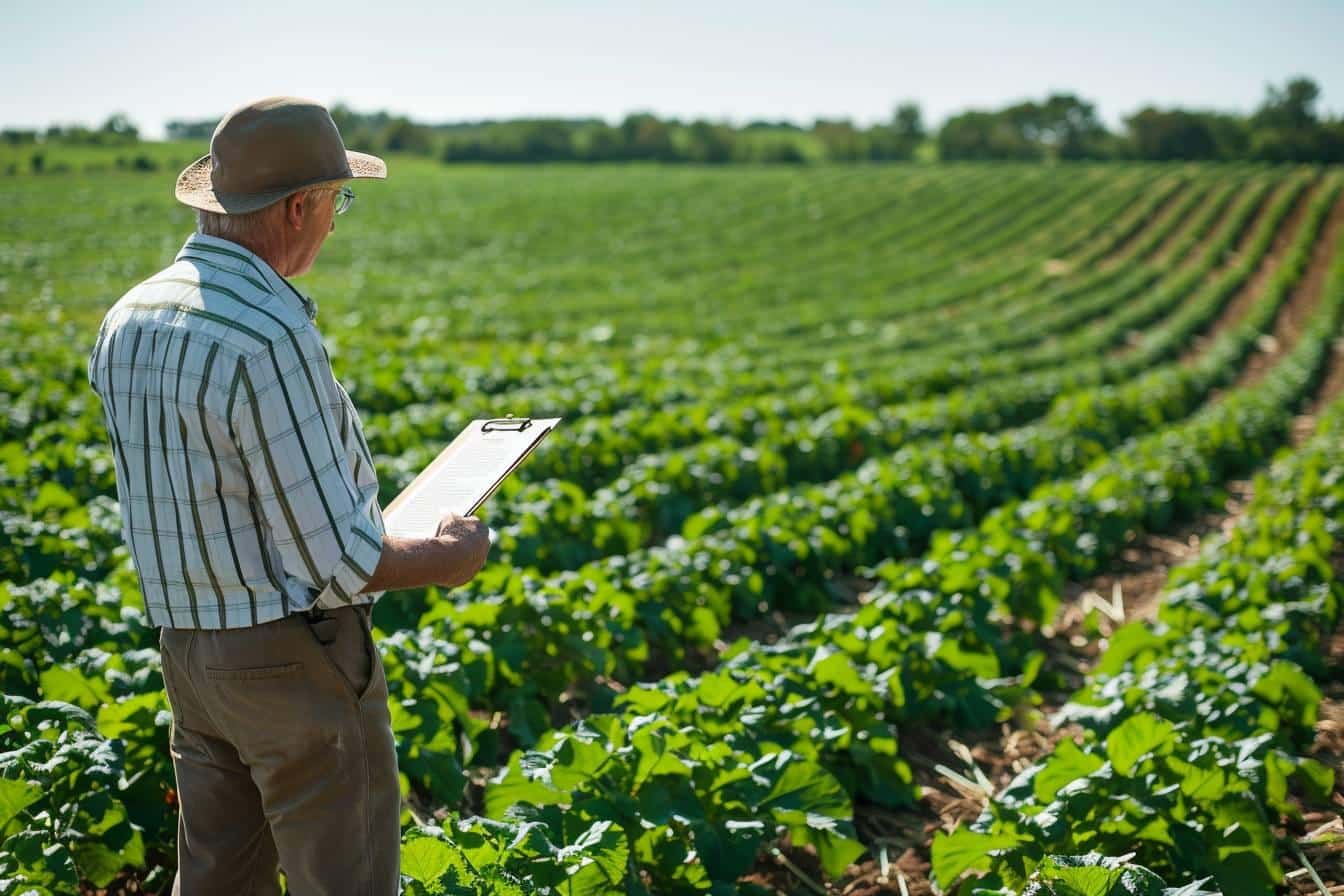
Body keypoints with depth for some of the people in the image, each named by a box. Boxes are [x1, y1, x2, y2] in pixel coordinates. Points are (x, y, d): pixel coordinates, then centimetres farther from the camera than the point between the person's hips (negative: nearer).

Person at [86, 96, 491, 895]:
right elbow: (335, 561, -25)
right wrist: (447, 558, -6)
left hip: (191, 650, 8)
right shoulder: (271, 338, -26)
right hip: (298, 660, -8)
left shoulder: (128, 321, 2)